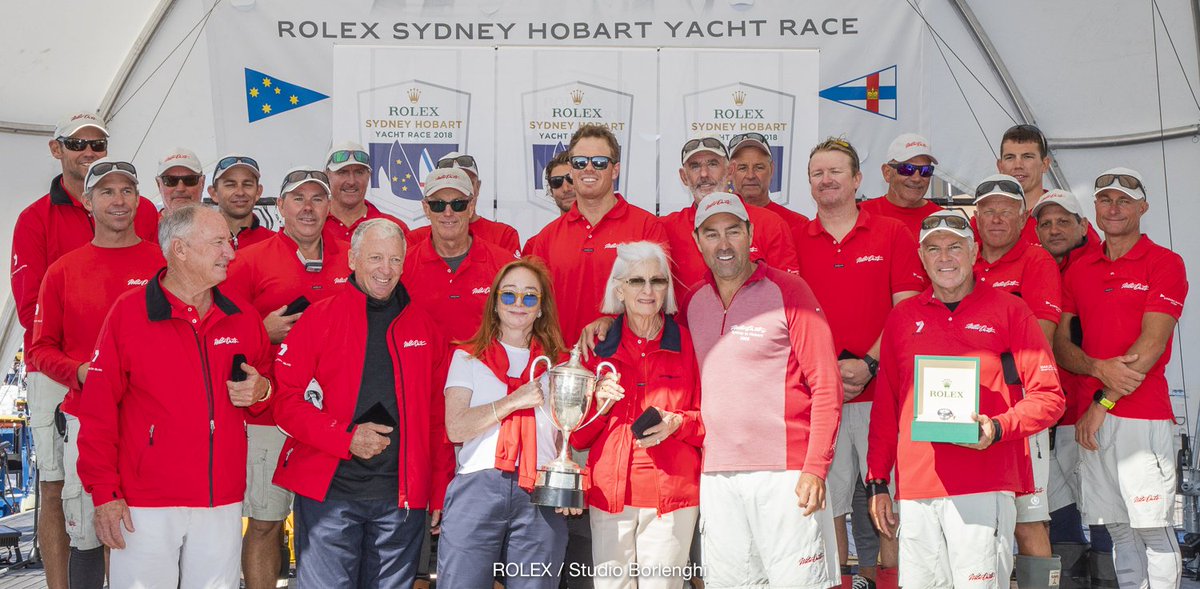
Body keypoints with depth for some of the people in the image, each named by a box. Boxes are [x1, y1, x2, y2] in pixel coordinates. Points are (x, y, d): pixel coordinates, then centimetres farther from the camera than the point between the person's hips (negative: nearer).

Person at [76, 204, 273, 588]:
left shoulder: (244, 317, 8)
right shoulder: (129, 311, -5)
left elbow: (268, 382, 21)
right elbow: (98, 410, -6)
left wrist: (261, 391, -3)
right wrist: (104, 492, -9)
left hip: (223, 502, 4)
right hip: (145, 504, -4)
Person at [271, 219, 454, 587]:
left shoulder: (424, 328, 10)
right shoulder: (318, 319, 1)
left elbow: (438, 417, 12)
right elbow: (287, 400, -4)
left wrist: (440, 492, 8)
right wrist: (347, 437, -16)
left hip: (403, 498, 3)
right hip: (329, 491, -3)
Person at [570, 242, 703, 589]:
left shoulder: (686, 342, 5)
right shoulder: (597, 344, 8)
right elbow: (577, 438, 10)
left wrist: (676, 423, -12)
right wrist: (598, 405, -8)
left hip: (672, 492, -1)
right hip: (609, 492, 1)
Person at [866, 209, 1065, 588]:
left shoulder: (1007, 309, 6)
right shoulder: (902, 317, 14)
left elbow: (1048, 396, 2)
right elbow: (885, 407, 16)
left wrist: (998, 428, -15)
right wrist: (877, 482, 12)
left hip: (985, 485, -3)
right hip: (914, 488, 3)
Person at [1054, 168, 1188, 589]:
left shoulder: (1165, 263, 0)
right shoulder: (1079, 271, 14)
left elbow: (1152, 343, -9)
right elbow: (1060, 344, 10)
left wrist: (1103, 403, -12)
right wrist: (1100, 369, -11)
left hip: (1143, 415, -4)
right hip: (1093, 418, 5)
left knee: (1153, 529, -3)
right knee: (1118, 528, 9)